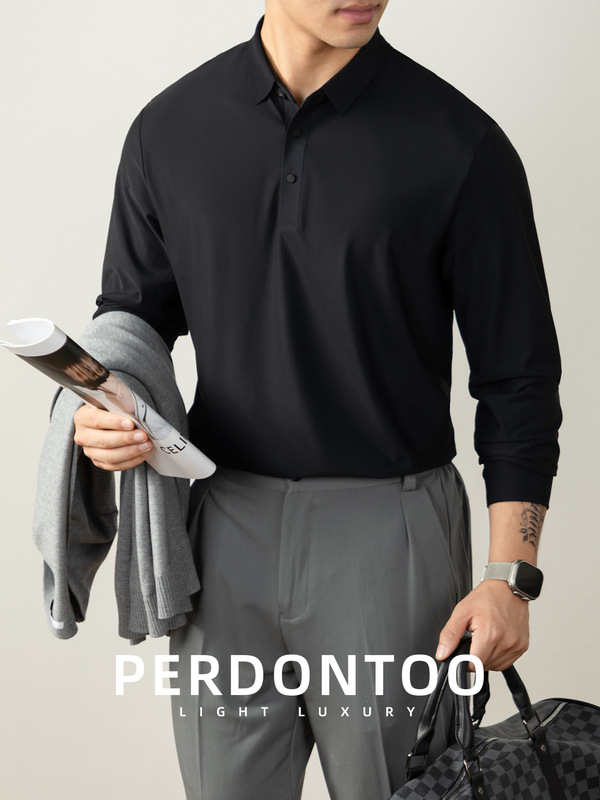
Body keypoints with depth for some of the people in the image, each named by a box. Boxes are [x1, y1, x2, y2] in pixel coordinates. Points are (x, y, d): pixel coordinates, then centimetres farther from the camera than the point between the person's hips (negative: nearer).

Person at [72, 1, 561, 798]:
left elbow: (517, 377, -4)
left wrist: (510, 576, -10)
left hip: (388, 532, -2)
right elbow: (133, 313, 13)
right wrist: (101, 412, -9)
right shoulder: (171, 128, 3)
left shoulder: (460, 145, -6)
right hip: (225, 530, 3)